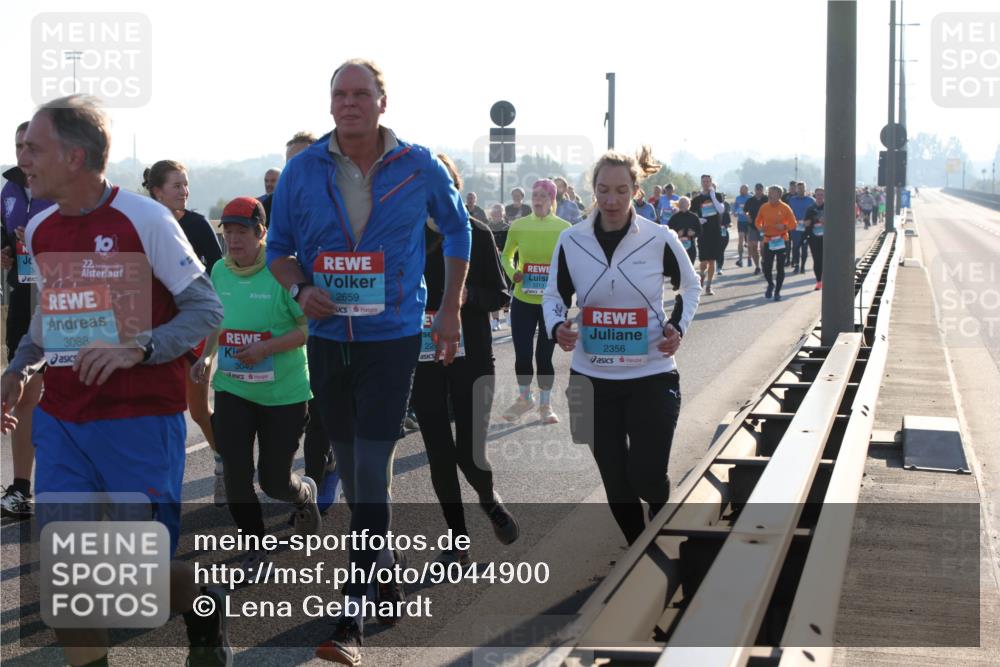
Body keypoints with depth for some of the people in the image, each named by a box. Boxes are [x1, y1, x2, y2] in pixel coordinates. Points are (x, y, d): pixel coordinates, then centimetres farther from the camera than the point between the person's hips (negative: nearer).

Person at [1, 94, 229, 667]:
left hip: (139, 420, -5)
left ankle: (205, 607, 31)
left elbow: (207, 309, -9)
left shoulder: (144, 219, -11)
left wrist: (135, 348, -24)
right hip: (60, 421, 5)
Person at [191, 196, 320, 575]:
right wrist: (207, 358, 3)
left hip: (283, 392, -4)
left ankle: (306, 495, 41)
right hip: (232, 388, 4)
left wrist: (267, 348, -25)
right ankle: (255, 548, 16)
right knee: (236, 476, -4)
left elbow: (312, 327, -14)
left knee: (274, 480, 5)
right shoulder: (219, 271, 4)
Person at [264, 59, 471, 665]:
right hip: (328, 337, 3)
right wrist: (301, 288, -13)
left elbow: (457, 230, 12)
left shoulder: (420, 167, -5)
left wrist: (450, 310, 9)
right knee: (350, 469, 15)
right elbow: (278, 248, 9)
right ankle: (388, 566, 39)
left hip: (393, 337, -3)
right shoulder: (303, 170, -2)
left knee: (371, 471, -11)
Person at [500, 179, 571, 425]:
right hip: (523, 301, 1)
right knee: (522, 354, 3)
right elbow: (507, 255, 13)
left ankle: (545, 405, 19)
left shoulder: (564, 228, -6)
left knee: (544, 355, 3)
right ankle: (524, 398, 27)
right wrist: (512, 273, -6)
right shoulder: (518, 226, -2)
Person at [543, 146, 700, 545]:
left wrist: (678, 326, -7)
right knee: (615, 482, 9)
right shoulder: (571, 241, -3)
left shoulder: (659, 239, -7)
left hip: (651, 375, -2)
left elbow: (690, 287, 10)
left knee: (648, 480, -5)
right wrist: (557, 326, -12)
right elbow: (555, 295, 9)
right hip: (592, 378, 2)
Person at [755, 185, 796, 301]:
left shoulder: (785, 208, -5)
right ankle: (770, 284, 28)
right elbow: (757, 221, 14)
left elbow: (793, 224, -1)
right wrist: (760, 227, -8)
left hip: (781, 241, -2)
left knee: (780, 267, 1)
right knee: (766, 268, -2)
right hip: (768, 241, 2)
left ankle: (777, 291, 14)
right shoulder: (764, 208, 2)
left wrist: (784, 226, -21)